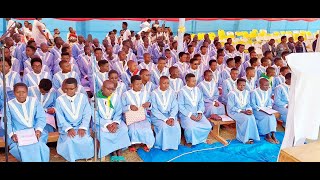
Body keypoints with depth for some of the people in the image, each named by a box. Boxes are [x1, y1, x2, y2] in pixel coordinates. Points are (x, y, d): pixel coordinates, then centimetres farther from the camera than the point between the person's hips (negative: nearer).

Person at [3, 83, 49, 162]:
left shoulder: (34, 101, 6)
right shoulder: (9, 105, 5)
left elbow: (41, 118, 1)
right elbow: (6, 123, 1)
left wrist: (38, 130, -17)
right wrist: (12, 134, -16)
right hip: (17, 135, 0)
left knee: (39, 147, -27)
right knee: (22, 149, -30)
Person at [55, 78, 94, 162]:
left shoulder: (83, 97, 1)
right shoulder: (59, 100, 0)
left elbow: (87, 115, -2)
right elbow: (60, 118, -3)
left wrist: (83, 128, -15)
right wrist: (69, 128, -17)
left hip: (81, 127, 1)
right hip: (66, 128, 0)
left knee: (86, 140, -26)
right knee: (69, 140, -29)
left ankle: (87, 157, 2)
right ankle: (71, 158, -4)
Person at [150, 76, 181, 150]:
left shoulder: (171, 92, 2)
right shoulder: (154, 93, -7)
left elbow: (174, 107, 0)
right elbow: (154, 110, -11)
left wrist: (171, 117, -18)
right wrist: (165, 119, -20)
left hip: (170, 115, 3)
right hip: (157, 116, -3)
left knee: (176, 126, -24)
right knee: (164, 126, -31)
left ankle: (174, 145, -3)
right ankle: (163, 145, -9)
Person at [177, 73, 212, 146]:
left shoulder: (197, 89, 9)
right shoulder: (182, 91, -6)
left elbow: (201, 102, 9)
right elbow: (180, 106, -10)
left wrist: (200, 113, -8)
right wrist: (190, 115, -17)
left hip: (197, 113, 5)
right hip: (186, 114, -5)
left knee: (208, 126, -15)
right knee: (191, 128, -31)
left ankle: (201, 139, 14)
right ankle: (189, 141, 1)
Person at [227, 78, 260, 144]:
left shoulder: (246, 93, 7)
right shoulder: (232, 93, -11)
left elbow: (248, 104, 12)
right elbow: (231, 107, -14)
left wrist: (249, 109, -12)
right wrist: (242, 111, -20)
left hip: (245, 111, 5)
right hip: (234, 111, -5)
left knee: (252, 117, -25)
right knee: (247, 118, -29)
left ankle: (250, 136, -14)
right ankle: (245, 138, -14)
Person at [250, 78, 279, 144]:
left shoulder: (268, 92, 9)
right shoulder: (254, 92, -9)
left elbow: (269, 102, 14)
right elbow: (252, 104, -11)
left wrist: (269, 108, -8)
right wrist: (260, 109, -22)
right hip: (256, 111, -5)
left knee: (272, 116, -25)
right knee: (267, 117, -29)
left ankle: (273, 135, -24)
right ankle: (268, 136, -17)